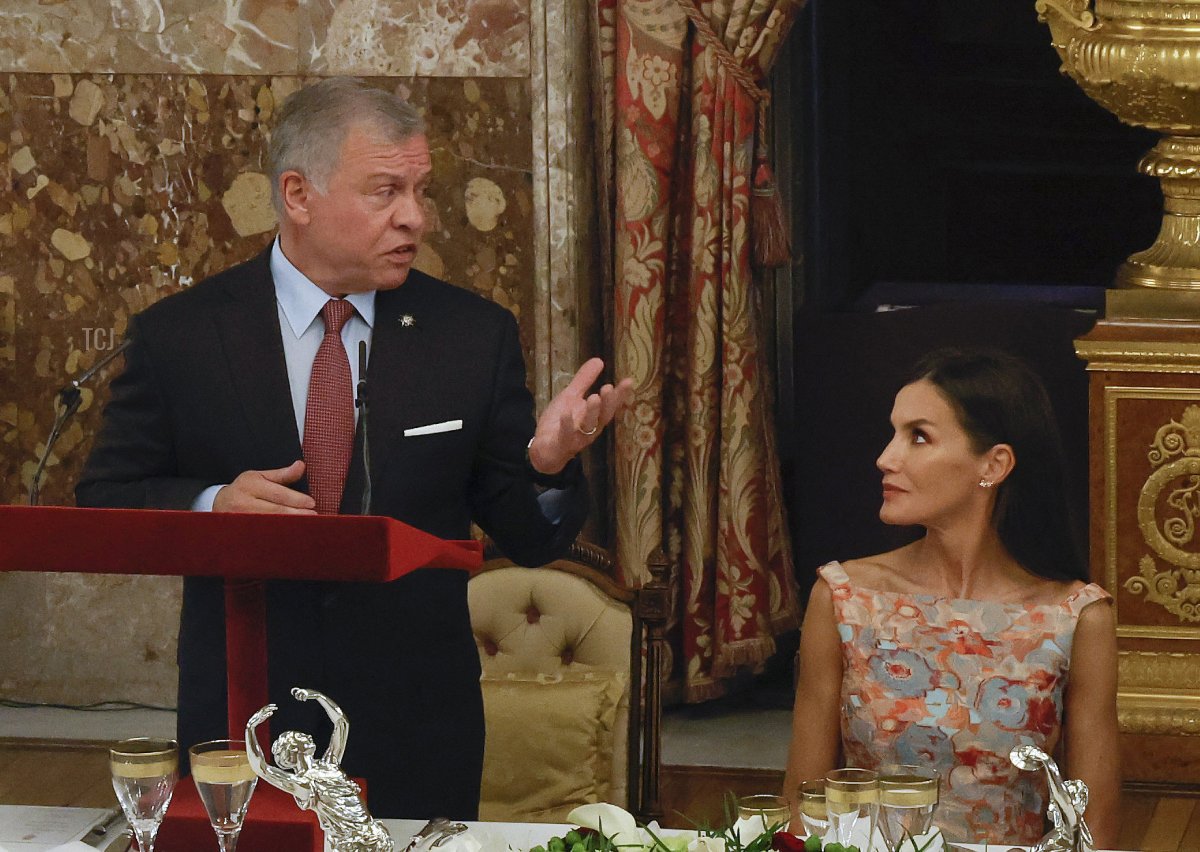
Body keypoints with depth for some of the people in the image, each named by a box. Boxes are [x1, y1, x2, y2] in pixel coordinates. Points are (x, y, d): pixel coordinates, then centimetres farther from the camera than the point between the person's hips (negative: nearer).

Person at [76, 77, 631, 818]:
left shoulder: (475, 335, 1)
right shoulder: (180, 335, -1)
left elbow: (529, 540, 3)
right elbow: (102, 504, 1)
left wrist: (548, 466, -19)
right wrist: (211, 506, -18)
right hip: (240, 733, -1)